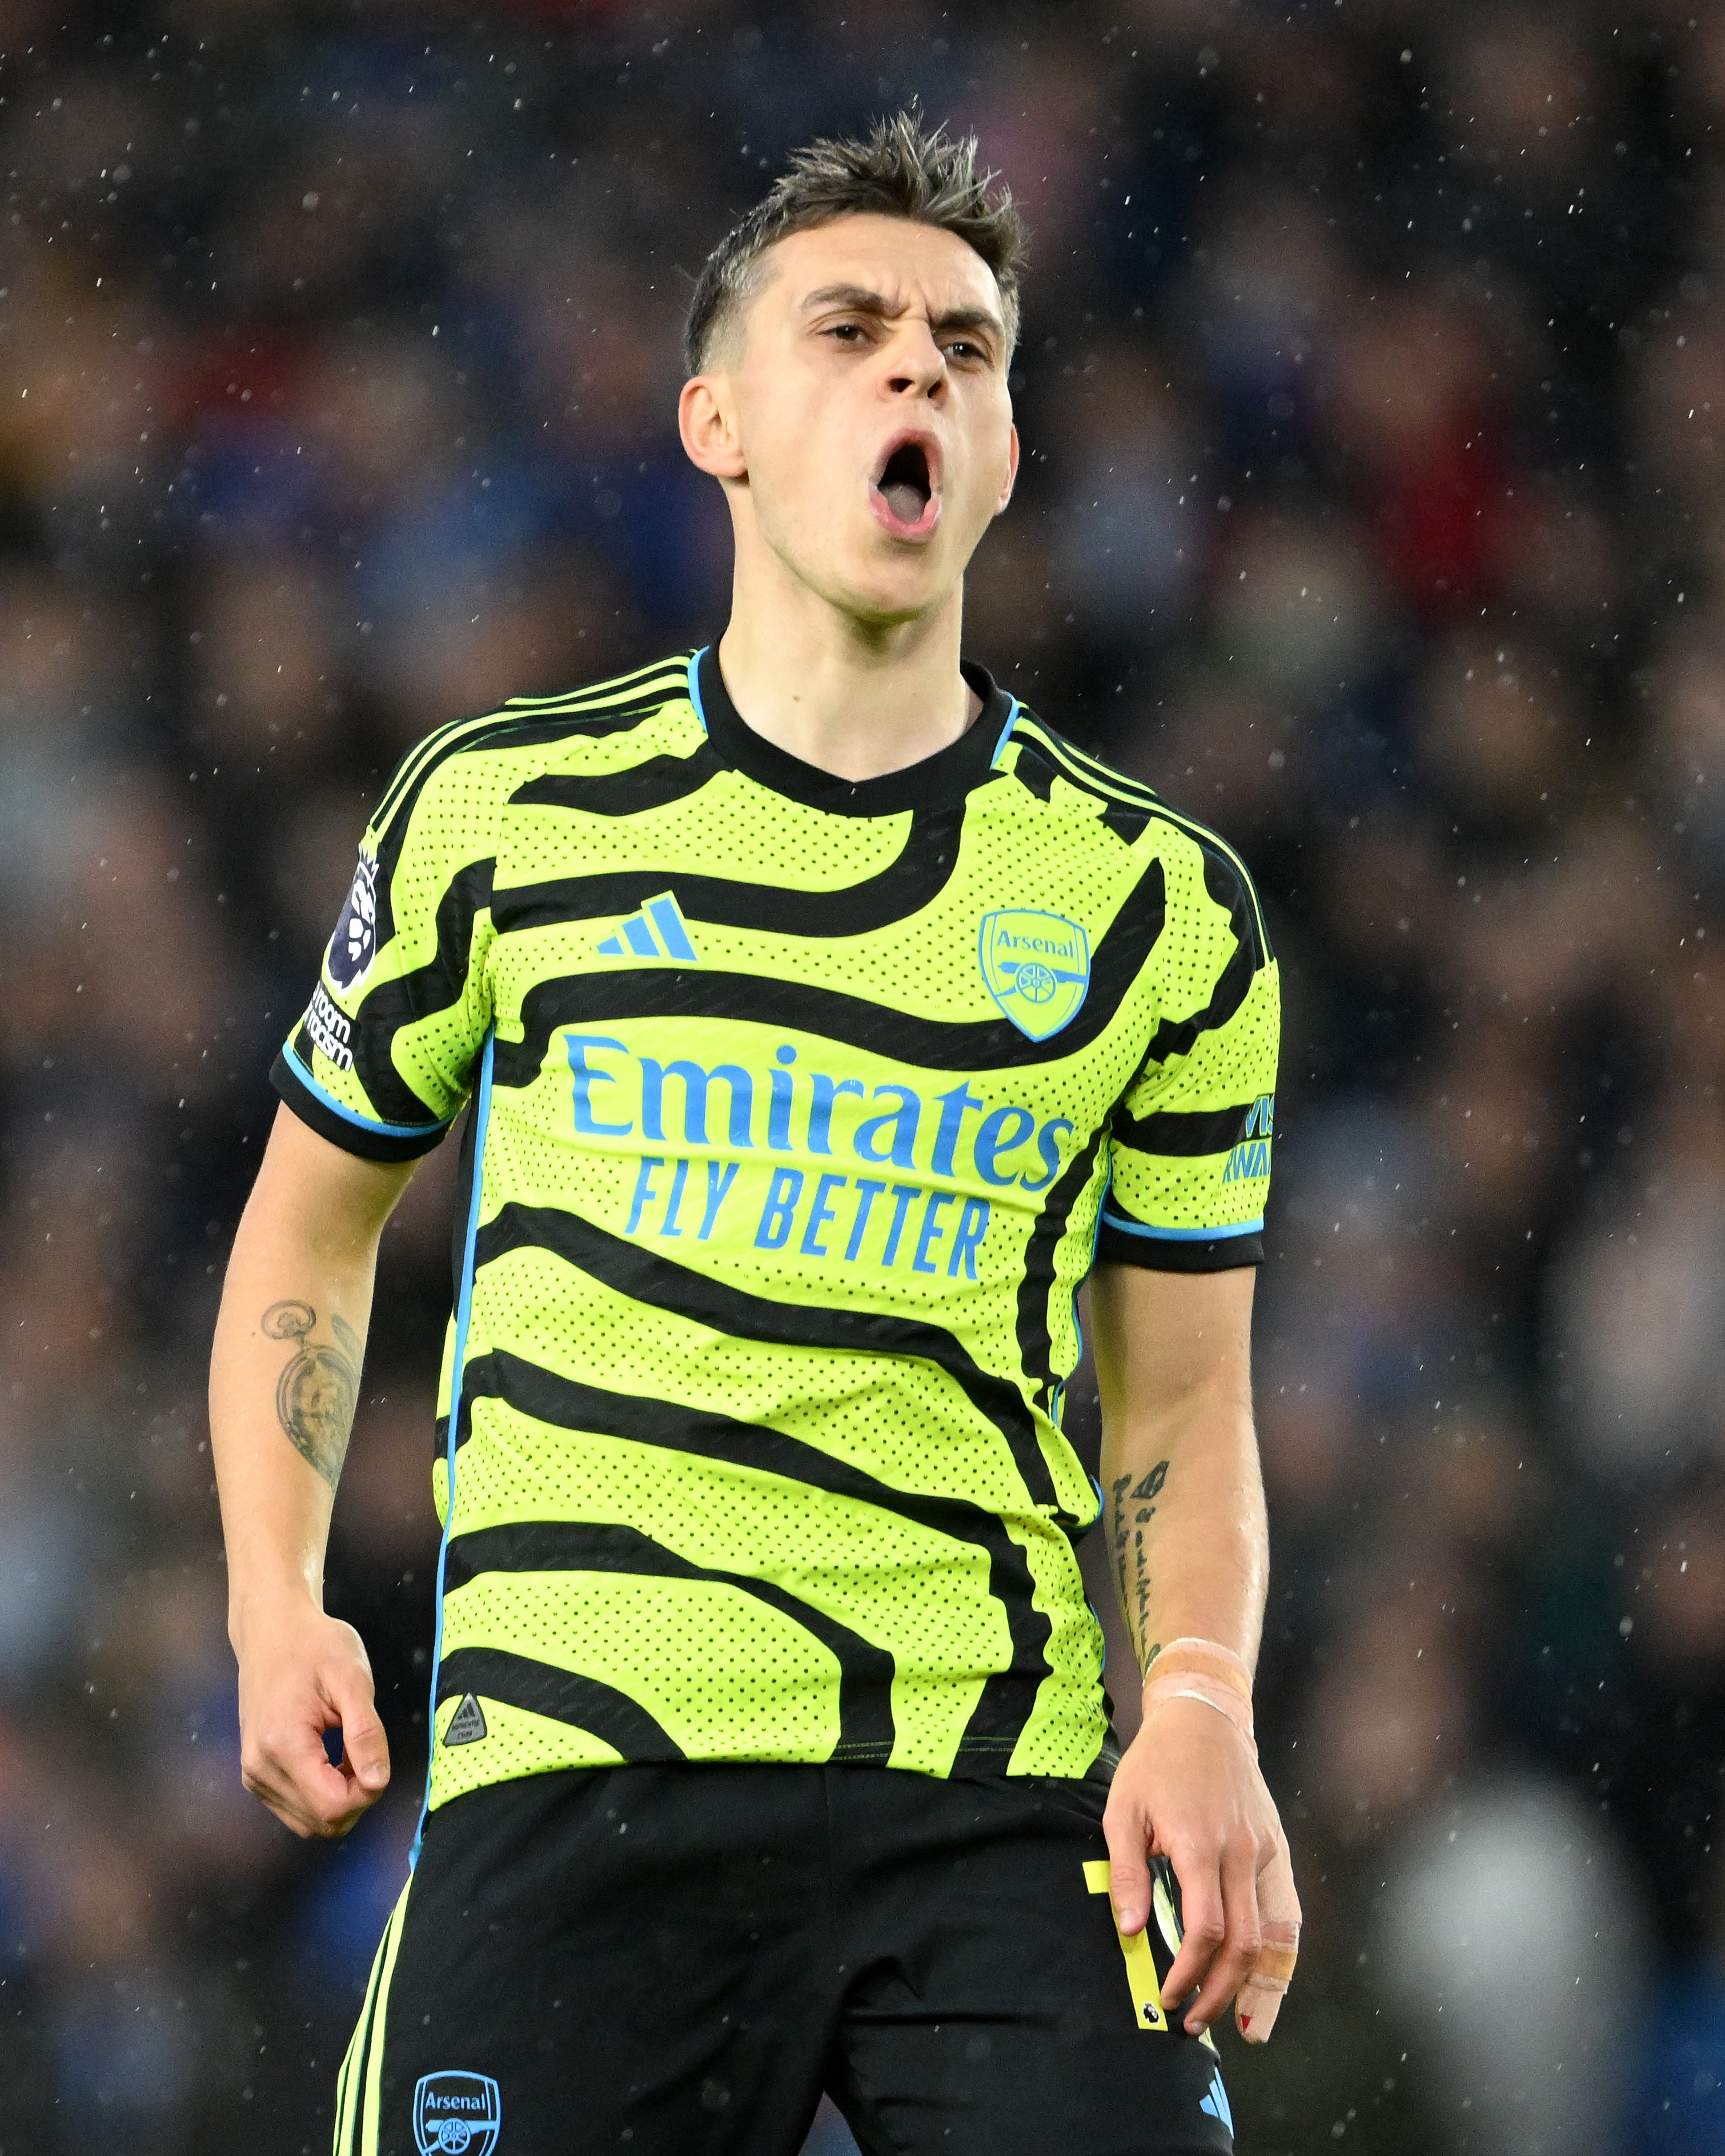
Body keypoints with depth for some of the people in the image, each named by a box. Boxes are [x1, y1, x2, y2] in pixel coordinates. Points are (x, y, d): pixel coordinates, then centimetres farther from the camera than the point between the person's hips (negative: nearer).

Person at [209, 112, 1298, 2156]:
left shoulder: (1155, 901, 10)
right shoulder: (500, 810, 8)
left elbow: (1179, 1398, 13)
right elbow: (309, 1224, 19)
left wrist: (1202, 1707, -4)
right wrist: (277, 1607, 5)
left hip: (1012, 1809, 1)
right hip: (575, 1766, -1)